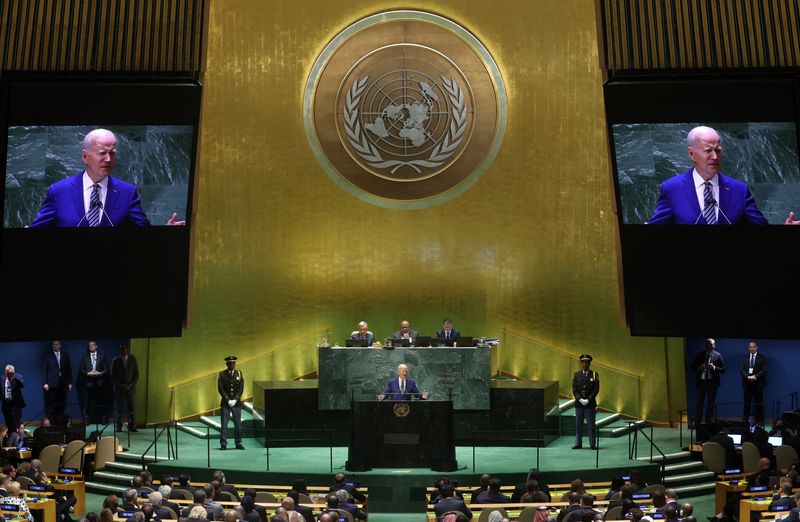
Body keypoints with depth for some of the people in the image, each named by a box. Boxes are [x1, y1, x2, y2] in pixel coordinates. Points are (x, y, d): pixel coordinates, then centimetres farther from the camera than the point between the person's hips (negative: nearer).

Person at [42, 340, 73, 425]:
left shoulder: (65, 355, 12)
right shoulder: (48, 356, 5)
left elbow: (69, 369, 12)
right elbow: (44, 370, 2)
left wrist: (70, 383, 6)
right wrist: (45, 383, -7)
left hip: (63, 384, 2)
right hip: (51, 384, -2)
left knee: (61, 405, 2)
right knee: (50, 406, -3)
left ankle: (60, 423, 6)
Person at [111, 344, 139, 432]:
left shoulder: (132, 359, 5)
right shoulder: (116, 361, 3)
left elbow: (136, 374, 6)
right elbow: (113, 376, 3)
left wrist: (131, 384, -7)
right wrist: (121, 385, -8)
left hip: (130, 388, 0)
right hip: (119, 388, 0)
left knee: (131, 408, -5)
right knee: (119, 408, -2)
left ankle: (131, 426, -4)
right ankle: (119, 426, 4)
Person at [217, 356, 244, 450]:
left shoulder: (239, 373, 6)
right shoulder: (222, 374, 1)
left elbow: (241, 388, 2)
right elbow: (220, 389, -4)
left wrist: (235, 400, -9)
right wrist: (228, 400, -12)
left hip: (236, 403, 2)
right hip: (225, 403, -1)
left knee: (238, 424, 3)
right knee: (224, 424, -3)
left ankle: (238, 443, 10)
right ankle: (223, 444, 1)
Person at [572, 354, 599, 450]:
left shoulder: (594, 375, 2)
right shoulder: (576, 375, 7)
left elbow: (596, 389, -4)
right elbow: (574, 389, 1)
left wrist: (588, 400, -13)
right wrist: (580, 399, -12)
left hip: (590, 404, -2)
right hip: (579, 404, 2)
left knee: (591, 425, 1)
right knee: (578, 425, 5)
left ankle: (593, 444, 8)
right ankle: (578, 444, 11)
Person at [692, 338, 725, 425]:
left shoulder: (718, 355, 2)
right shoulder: (699, 355, 8)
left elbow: (723, 369, -1)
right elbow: (693, 368, 8)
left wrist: (714, 367, -18)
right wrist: (699, 368, -12)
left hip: (712, 383, -1)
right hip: (701, 382, 1)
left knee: (711, 404, 6)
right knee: (698, 404, 1)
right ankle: (697, 424, 4)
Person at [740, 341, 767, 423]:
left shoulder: (762, 358, 3)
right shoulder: (744, 358, 12)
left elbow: (764, 370, -7)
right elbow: (741, 370, 2)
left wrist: (755, 377, -20)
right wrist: (748, 377, -16)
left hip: (758, 384, -2)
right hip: (747, 384, 2)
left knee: (759, 403, 0)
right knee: (747, 403, 5)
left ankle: (759, 422, 4)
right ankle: (745, 421, 8)